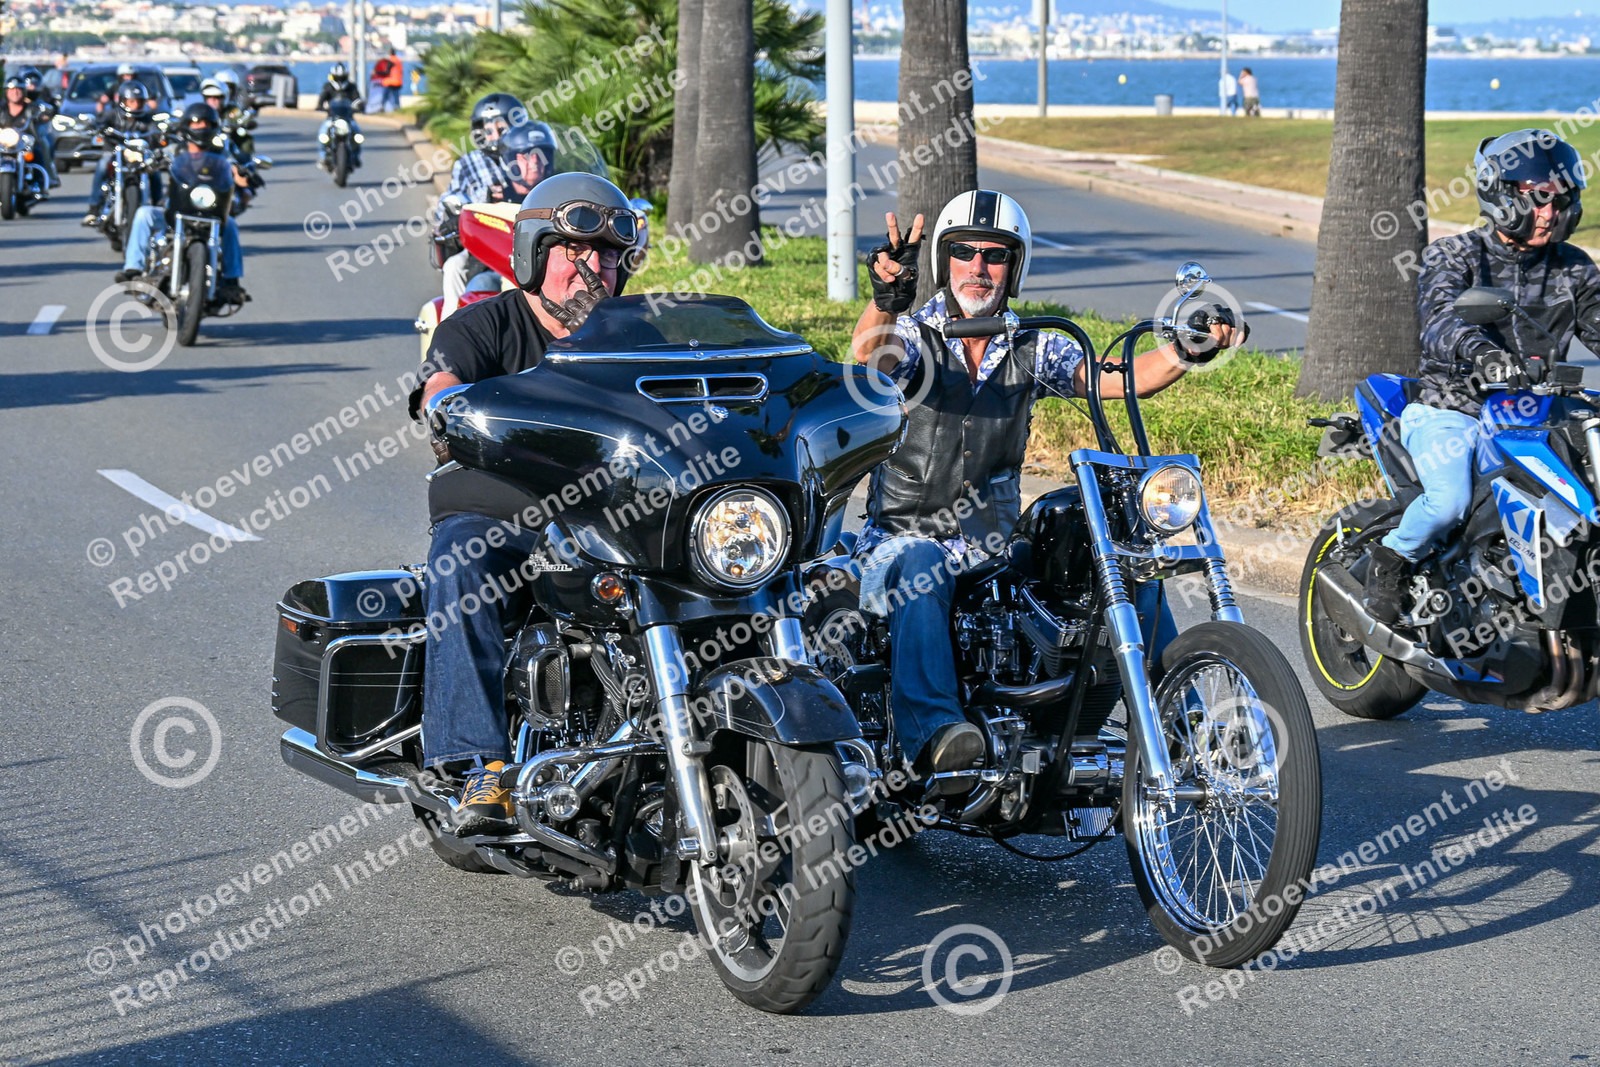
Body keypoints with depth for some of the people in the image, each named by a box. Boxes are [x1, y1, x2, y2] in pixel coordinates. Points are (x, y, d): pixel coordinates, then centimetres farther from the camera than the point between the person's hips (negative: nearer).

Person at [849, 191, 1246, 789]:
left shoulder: (1032, 350, 8)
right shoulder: (911, 335, -3)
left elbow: (1120, 379, -5)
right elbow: (869, 360, -27)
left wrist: (1187, 353, -24)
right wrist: (886, 298, -47)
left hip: (999, 548, 4)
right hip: (903, 537, -4)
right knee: (920, 569, -38)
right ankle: (930, 732, -50)